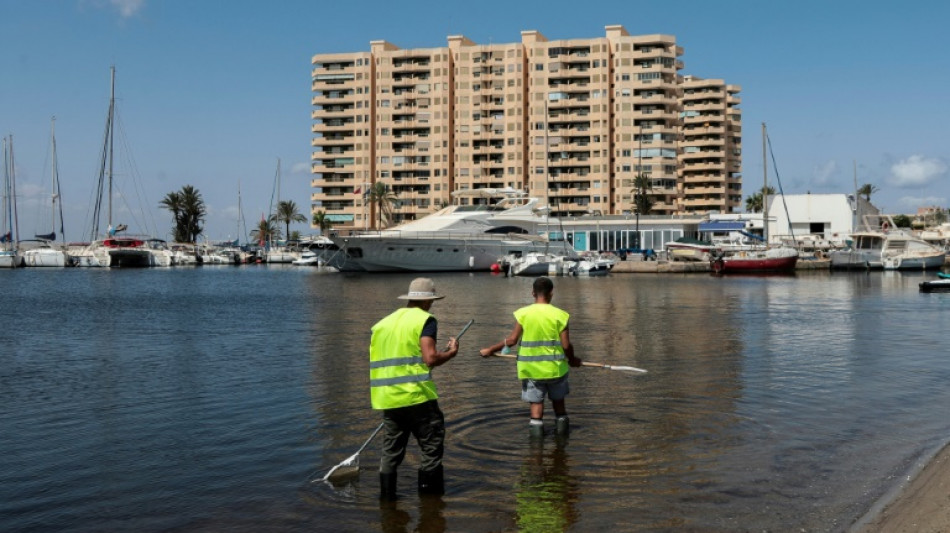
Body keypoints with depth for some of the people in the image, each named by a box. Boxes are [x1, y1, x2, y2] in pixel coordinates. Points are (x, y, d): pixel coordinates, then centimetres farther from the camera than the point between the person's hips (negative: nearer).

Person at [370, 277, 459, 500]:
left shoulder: (383, 322, 16)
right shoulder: (425, 320, -4)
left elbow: (378, 361, 18)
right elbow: (430, 358, -15)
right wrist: (451, 352, 2)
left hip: (387, 399, 6)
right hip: (416, 396, -6)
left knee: (391, 449, 12)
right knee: (432, 442, 5)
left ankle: (387, 494, 13)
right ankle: (430, 490, 7)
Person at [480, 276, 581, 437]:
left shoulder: (523, 313, -8)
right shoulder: (559, 315, -8)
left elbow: (512, 340, -9)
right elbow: (566, 345, -9)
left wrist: (490, 350, 3)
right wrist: (572, 360, 11)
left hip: (531, 369, 0)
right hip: (555, 367, 0)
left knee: (536, 402, 8)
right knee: (558, 400, 19)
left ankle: (536, 428, 3)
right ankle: (562, 428, 28)